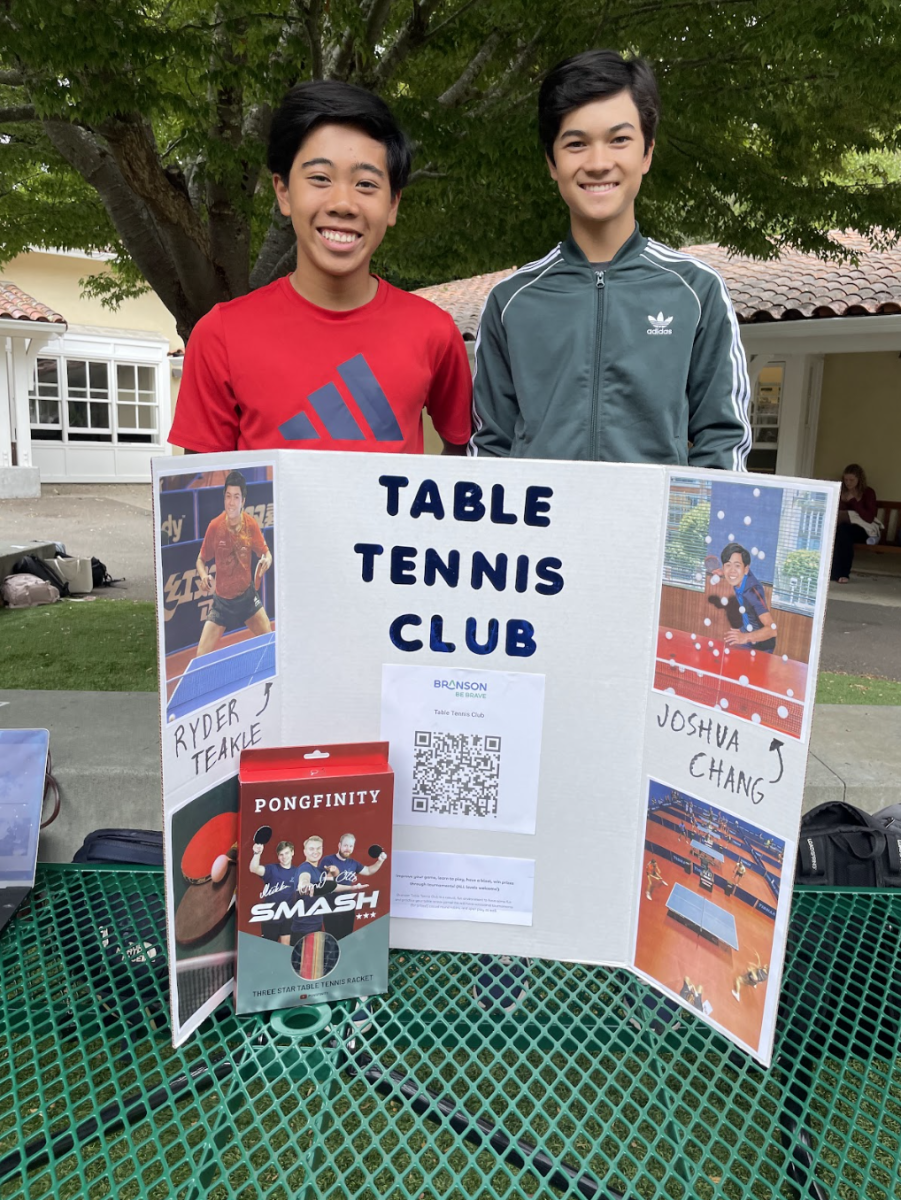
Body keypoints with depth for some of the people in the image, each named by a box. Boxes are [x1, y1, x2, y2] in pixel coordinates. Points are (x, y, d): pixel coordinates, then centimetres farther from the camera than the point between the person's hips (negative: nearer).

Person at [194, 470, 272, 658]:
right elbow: (201, 560, -3)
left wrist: (266, 561, -25)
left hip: (247, 595, 1)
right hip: (221, 600, -1)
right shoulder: (215, 526, -15)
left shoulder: (251, 524, -11)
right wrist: (203, 576, -25)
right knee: (201, 656, -8)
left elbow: (266, 553, 0)